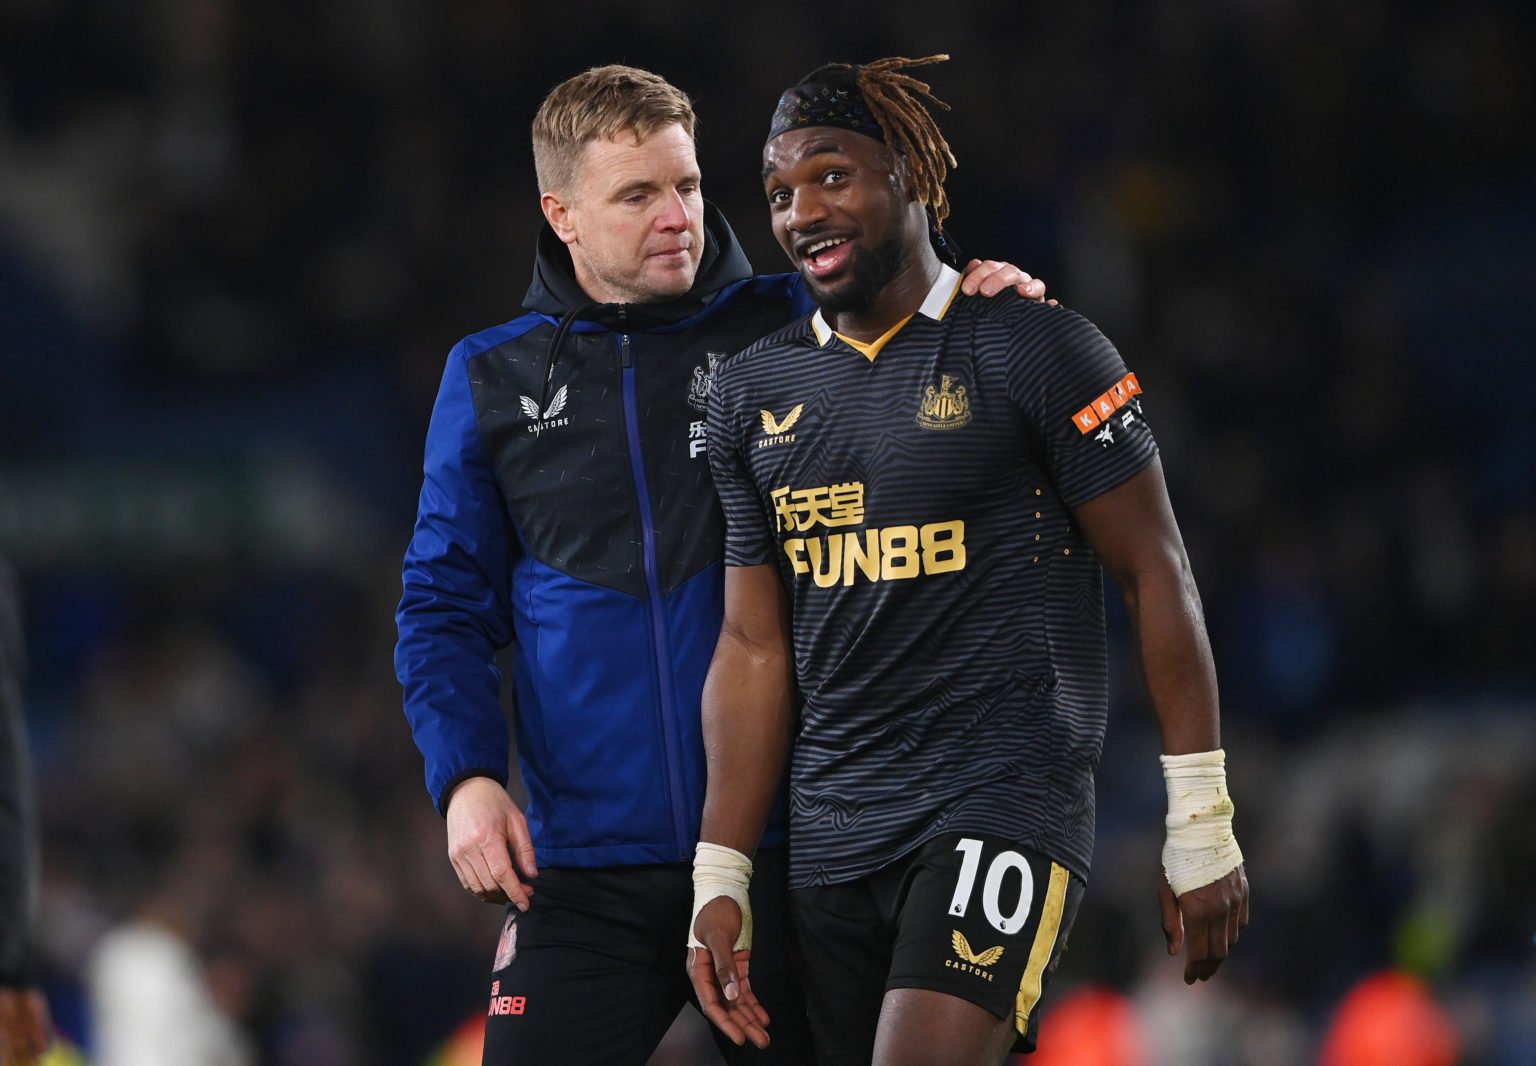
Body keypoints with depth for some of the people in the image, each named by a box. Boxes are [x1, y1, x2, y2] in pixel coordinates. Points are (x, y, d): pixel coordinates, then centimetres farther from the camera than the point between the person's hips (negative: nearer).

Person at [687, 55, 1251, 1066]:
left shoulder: (1035, 351, -4)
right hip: (833, 838, 6)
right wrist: (721, 879, 6)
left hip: (1006, 802, -6)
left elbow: (1155, 575, -3)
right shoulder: (755, 393, 12)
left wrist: (1202, 826, -6)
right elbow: (755, 648, 13)